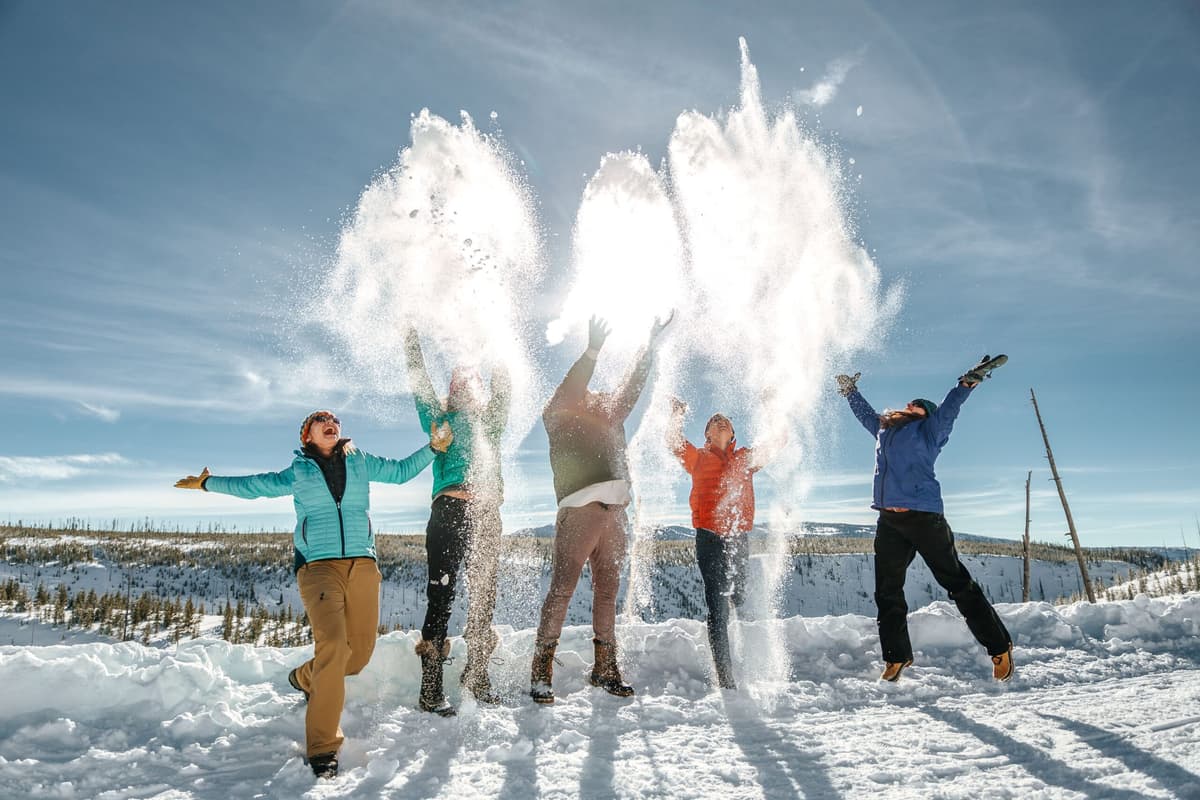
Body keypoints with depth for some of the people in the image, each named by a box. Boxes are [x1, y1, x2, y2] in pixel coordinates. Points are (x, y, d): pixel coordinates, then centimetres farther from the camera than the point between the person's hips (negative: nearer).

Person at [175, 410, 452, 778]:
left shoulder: (361, 462, 14)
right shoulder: (297, 473, 12)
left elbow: (401, 471, 21)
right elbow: (251, 486, 21)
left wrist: (432, 447, 14)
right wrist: (207, 483, 23)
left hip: (362, 564, 3)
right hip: (318, 565, -3)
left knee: (360, 652, 1)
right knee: (333, 644, -21)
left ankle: (305, 678, 35)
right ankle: (322, 746, -9)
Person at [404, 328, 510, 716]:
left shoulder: (490, 422, 23)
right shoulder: (441, 419, 16)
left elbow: (503, 392, 21)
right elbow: (420, 386, 13)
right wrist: (412, 339, 16)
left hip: (487, 513, 4)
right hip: (450, 511, -4)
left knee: (484, 594, 8)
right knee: (441, 596, -7)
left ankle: (477, 674, 21)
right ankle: (431, 688, -3)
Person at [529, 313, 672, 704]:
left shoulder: (610, 418, 24)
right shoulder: (557, 418, 10)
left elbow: (632, 387, 22)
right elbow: (568, 390, -7)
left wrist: (650, 345, 19)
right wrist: (592, 352, -15)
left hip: (614, 513, 6)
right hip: (578, 511, -6)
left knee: (607, 591, 10)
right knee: (561, 590, -8)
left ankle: (605, 668, 19)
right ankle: (541, 671, -3)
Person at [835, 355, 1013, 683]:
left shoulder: (929, 430, 5)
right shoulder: (884, 428, 21)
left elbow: (948, 409, -10)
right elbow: (865, 412, 37)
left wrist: (969, 382, -23)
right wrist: (850, 391, 45)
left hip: (923, 516, -6)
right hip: (888, 521, 6)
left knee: (957, 583, 2)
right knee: (887, 592, 9)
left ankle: (999, 647, 17)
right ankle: (896, 657, 23)